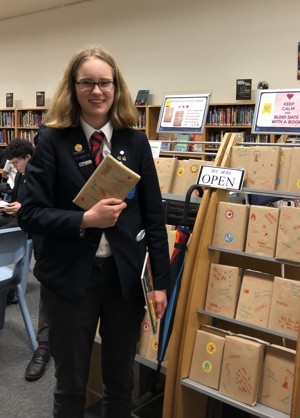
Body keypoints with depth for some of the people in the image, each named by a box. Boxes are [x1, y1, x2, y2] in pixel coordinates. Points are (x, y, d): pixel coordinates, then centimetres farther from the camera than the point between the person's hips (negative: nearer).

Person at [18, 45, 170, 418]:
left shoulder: (135, 142, 2)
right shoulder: (52, 139, -5)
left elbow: (154, 215, 4)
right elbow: (30, 214, -8)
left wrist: (160, 281, 1)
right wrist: (86, 220, -23)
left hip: (126, 274, 3)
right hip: (70, 277, -2)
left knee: (121, 379, 18)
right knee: (71, 384, 14)